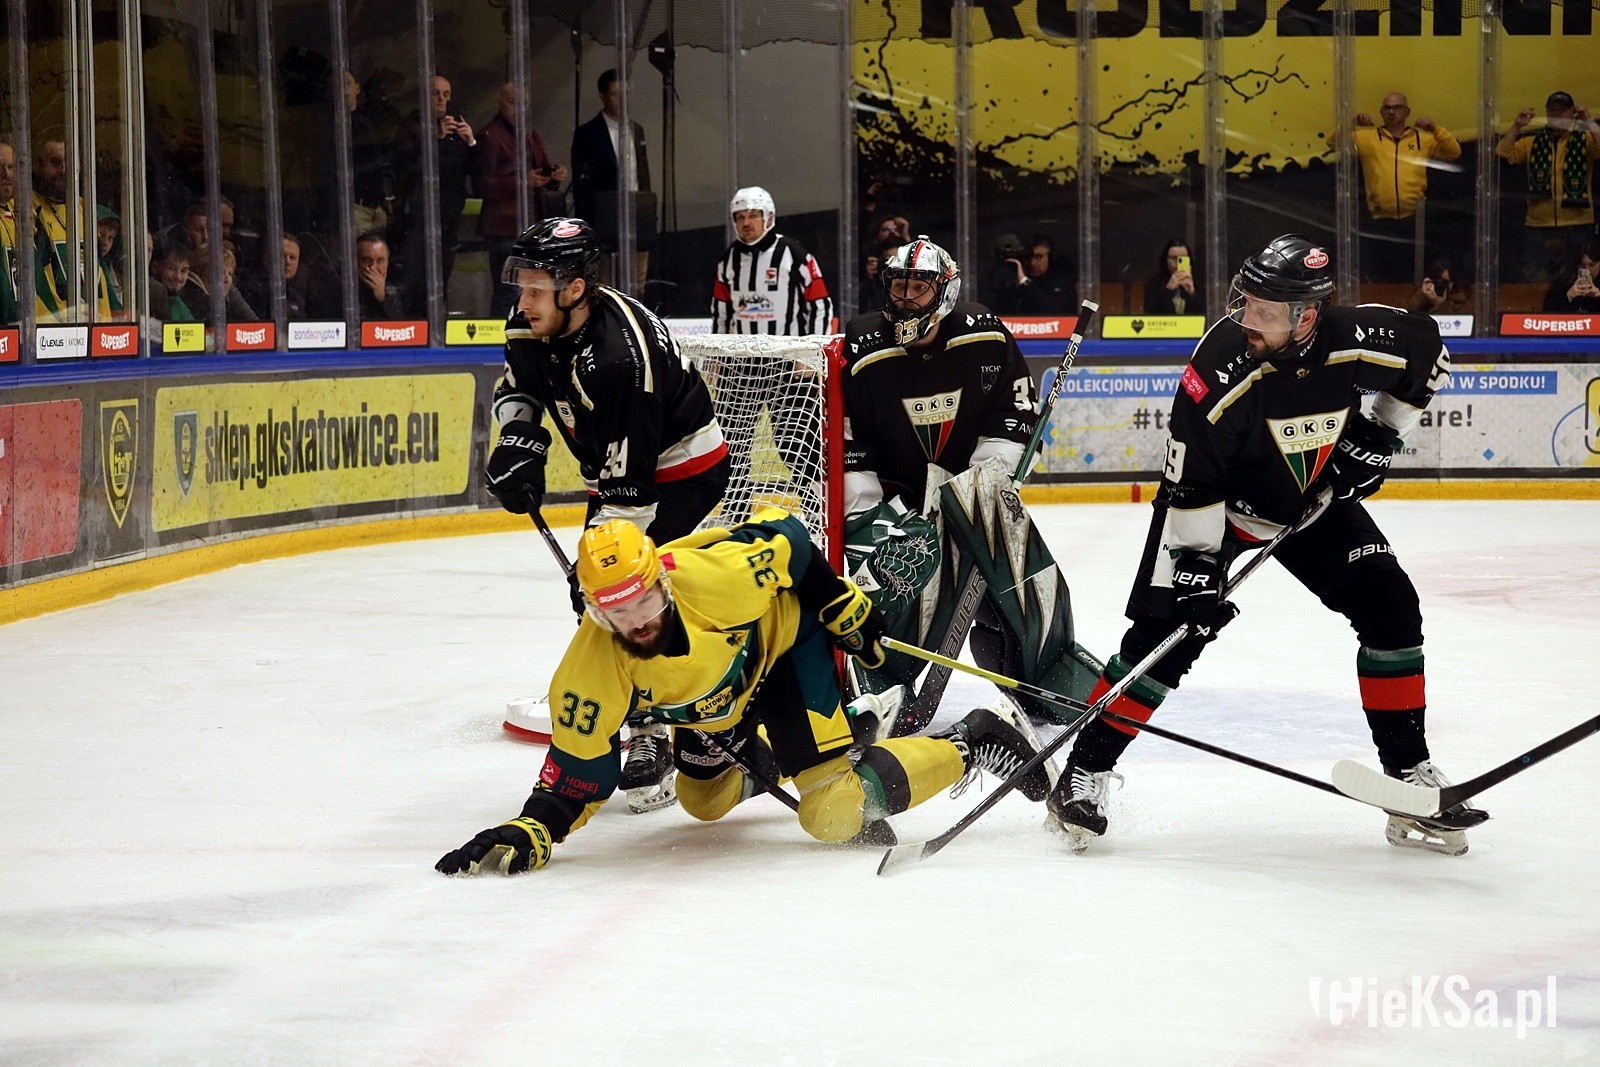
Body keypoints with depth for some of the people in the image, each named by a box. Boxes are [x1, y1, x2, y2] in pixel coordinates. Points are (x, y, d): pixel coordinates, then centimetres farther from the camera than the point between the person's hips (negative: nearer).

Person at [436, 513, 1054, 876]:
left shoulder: (719, 575, -41)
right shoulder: (592, 671, -30)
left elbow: (787, 541, -20)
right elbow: (577, 772, -22)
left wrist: (846, 609, -9)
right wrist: (531, 833, -38)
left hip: (782, 638, -5)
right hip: (710, 708, 5)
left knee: (834, 814, -16)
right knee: (704, 800, 18)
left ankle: (972, 745, -1)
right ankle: (763, 763, 48)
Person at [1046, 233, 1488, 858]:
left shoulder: (1361, 342, -25)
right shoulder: (1222, 368, -33)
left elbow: (1428, 354, -1)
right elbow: (1191, 484, -26)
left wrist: (1381, 433, -4)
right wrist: (1197, 567, -27)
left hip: (1318, 497, 4)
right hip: (1222, 502, -3)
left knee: (1391, 611, -6)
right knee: (1166, 633, -14)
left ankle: (1411, 777, 4)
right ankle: (1086, 772, -2)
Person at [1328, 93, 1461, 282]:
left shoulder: (1423, 139, 11)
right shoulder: (1368, 138, 8)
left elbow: (1454, 152, 4)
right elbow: (1334, 141, 2)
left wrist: (1436, 129, -10)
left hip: (1412, 222, 1)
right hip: (1379, 222, -1)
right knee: (1372, 280, -3)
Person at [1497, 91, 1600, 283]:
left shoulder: (1585, 140, 5)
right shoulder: (1532, 142, 11)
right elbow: (1503, 155, 1)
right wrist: (1516, 127, -8)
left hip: (1577, 226, -2)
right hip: (1537, 226, 2)